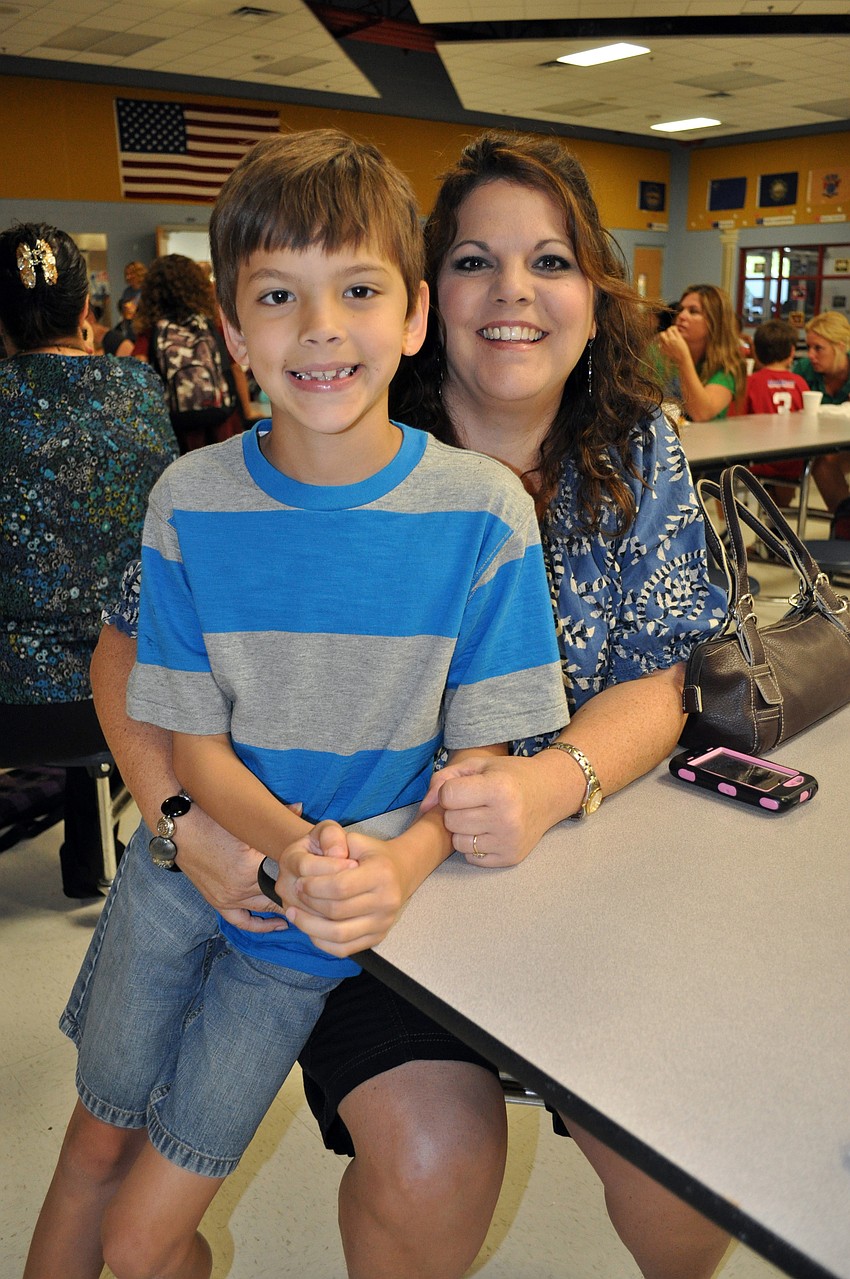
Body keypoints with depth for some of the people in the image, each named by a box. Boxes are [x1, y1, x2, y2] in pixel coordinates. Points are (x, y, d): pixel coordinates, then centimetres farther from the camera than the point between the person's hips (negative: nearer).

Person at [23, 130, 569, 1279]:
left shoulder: (483, 511, -16)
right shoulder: (191, 502, -10)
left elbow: (484, 751, -11)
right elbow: (195, 740, -8)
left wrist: (395, 865, -30)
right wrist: (289, 841, -27)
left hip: (324, 924, -2)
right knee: (94, 1148, 21)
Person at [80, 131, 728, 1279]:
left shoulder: (638, 453, -2)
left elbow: (655, 689, -3)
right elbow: (133, 647, -7)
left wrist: (553, 780, -25)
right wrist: (185, 820, -24)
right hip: (361, 870, -2)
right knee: (432, 1163, -20)